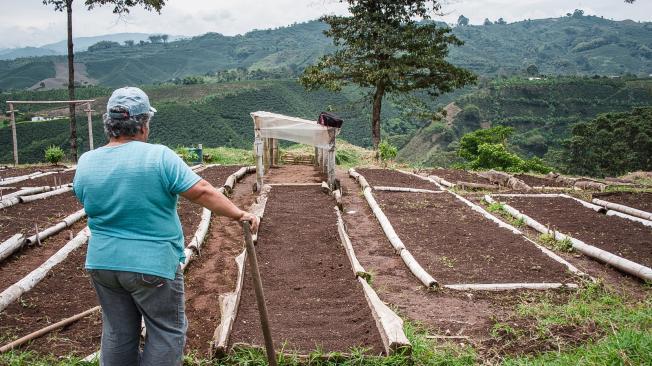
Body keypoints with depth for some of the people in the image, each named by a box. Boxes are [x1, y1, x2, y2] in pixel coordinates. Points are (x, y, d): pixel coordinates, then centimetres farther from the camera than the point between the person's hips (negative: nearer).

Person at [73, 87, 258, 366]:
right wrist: (239, 214, -10)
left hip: (102, 262, 6)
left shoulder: (85, 163, 0)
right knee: (167, 332, 9)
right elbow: (202, 192, -18)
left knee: (117, 333, 17)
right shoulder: (158, 156, -16)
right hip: (151, 265, -5)